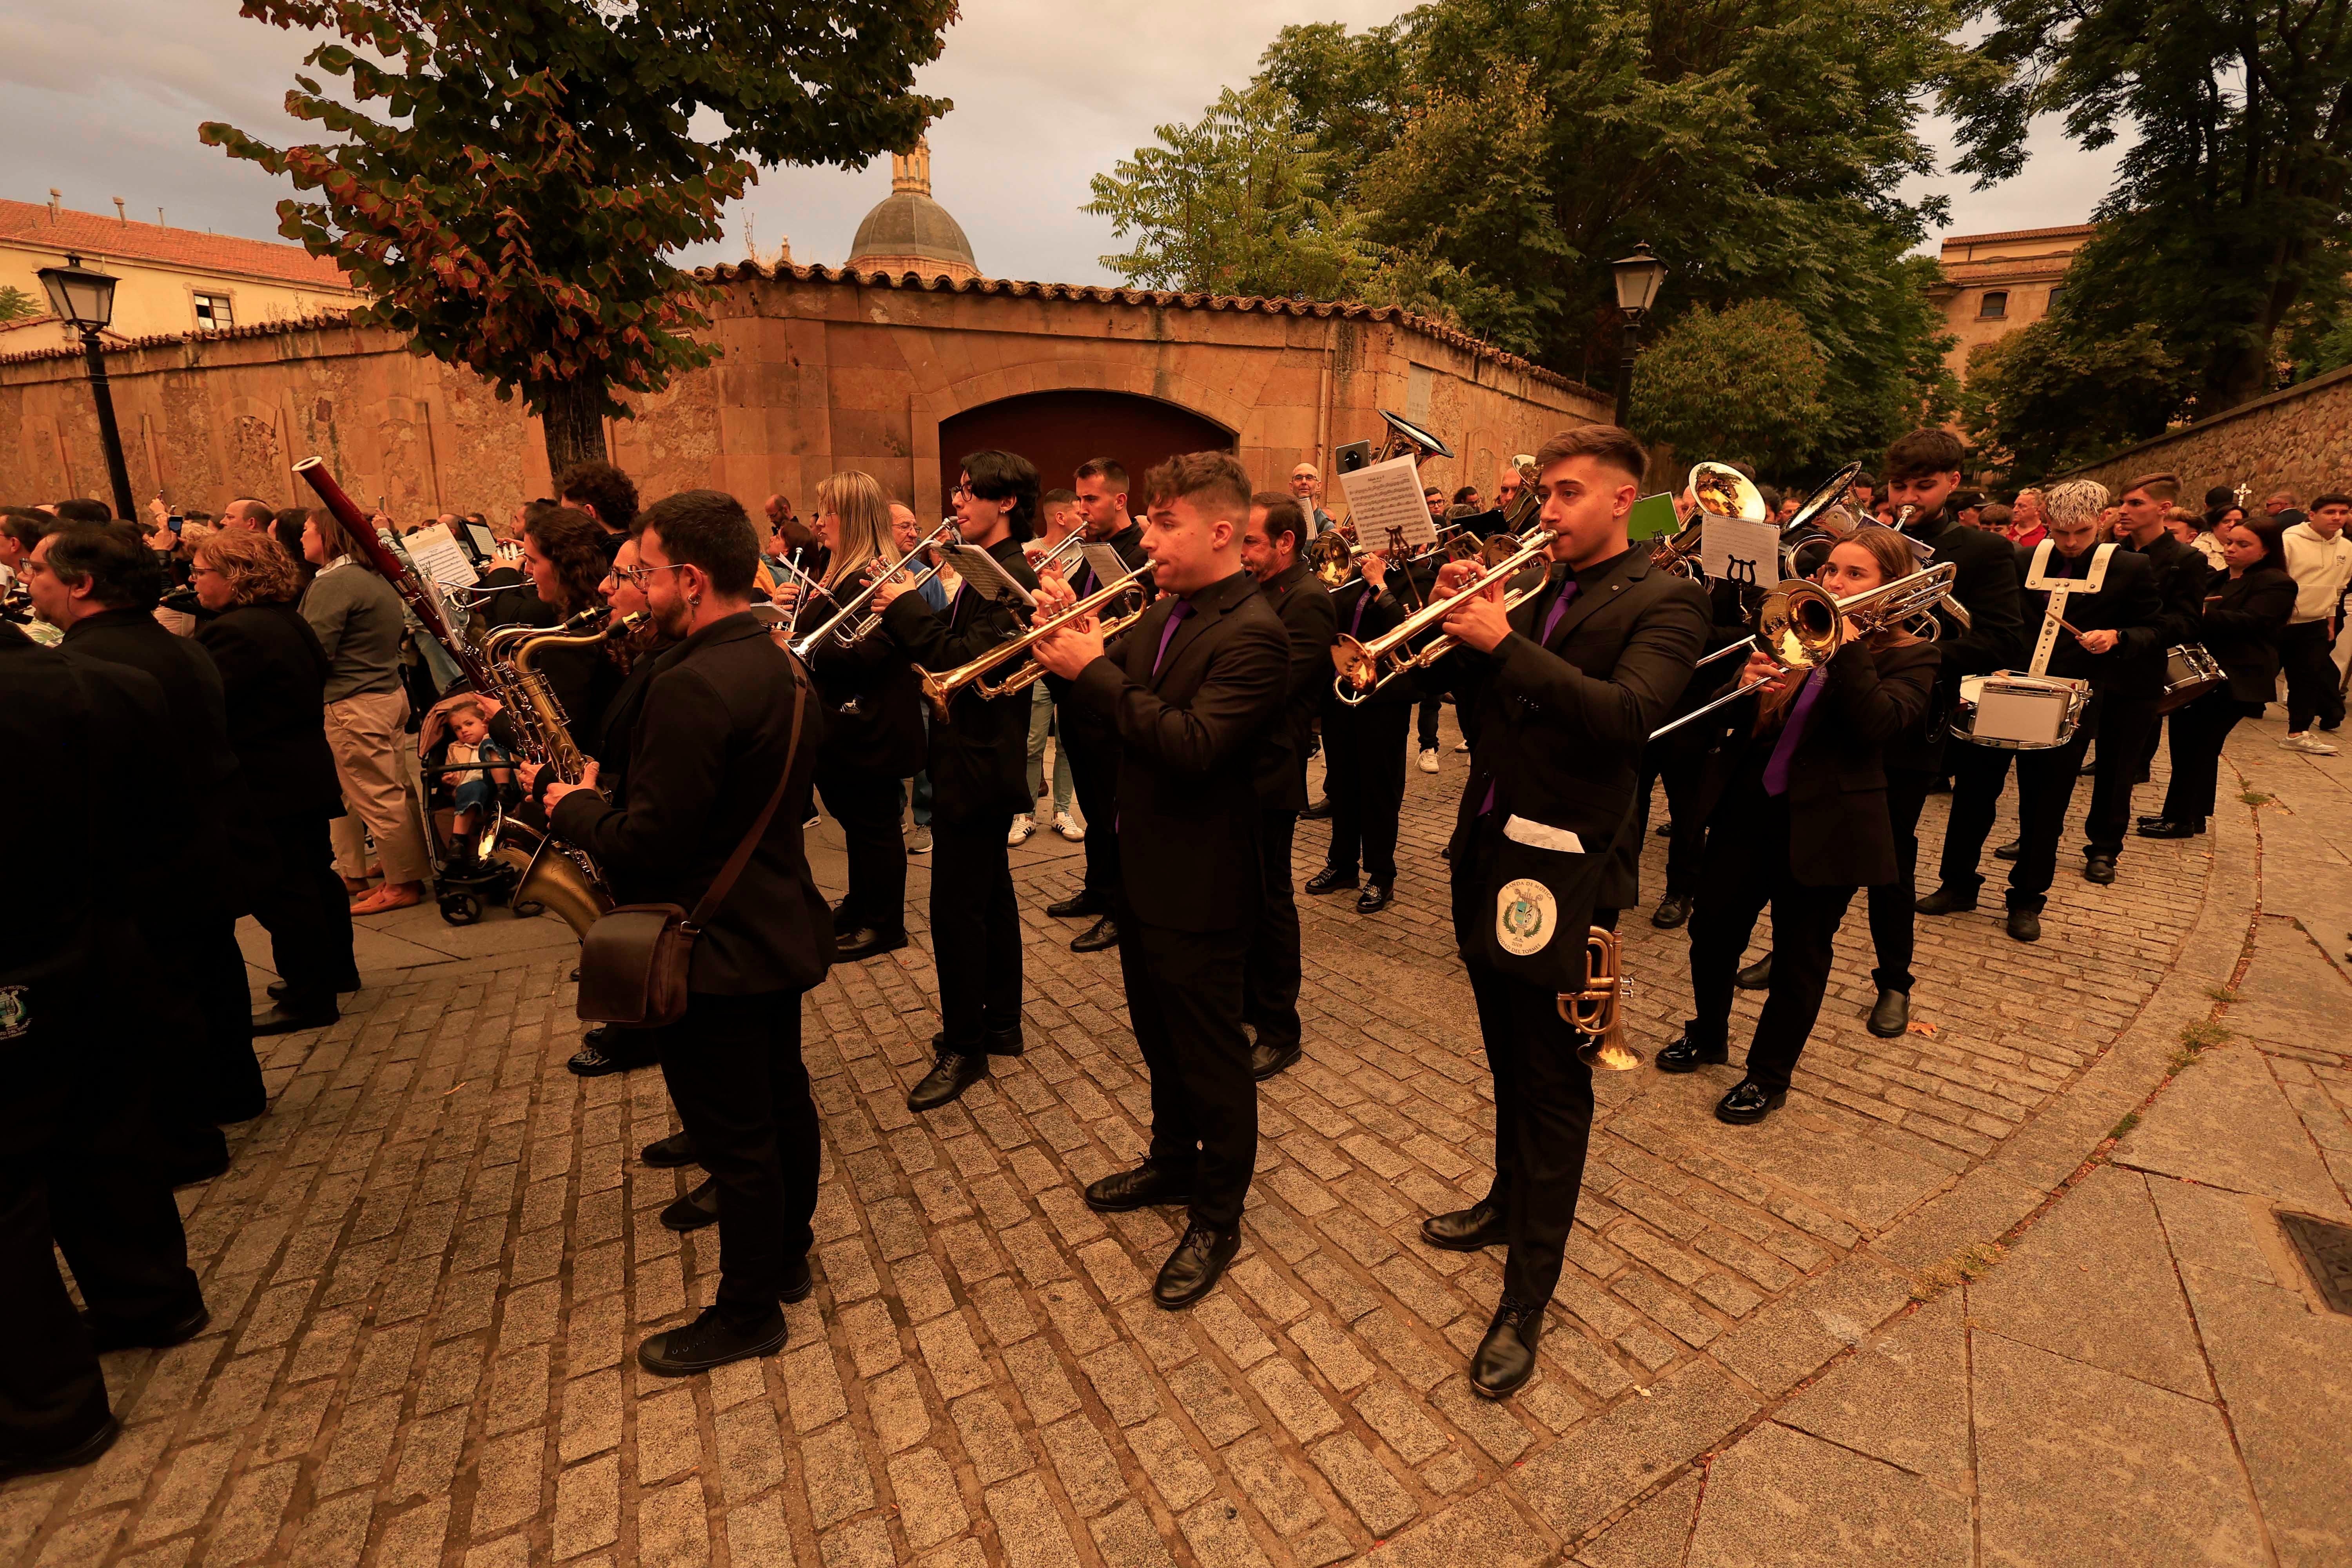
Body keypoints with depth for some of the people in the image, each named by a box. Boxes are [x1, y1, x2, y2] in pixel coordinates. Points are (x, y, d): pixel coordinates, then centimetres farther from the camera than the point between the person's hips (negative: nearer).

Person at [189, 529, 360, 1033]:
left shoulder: (234, 632, -20)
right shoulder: (289, 621, 10)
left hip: (266, 787, -10)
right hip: (307, 776, 10)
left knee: (280, 890, -2)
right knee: (313, 874, 20)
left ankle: (309, 1000, 6)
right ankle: (335, 969, 33)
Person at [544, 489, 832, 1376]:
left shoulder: (692, 686, -26)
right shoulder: (781, 668, 4)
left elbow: (648, 846, -26)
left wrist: (575, 809, -6)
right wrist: (609, 803, 12)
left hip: (716, 952, -9)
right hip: (780, 929, 10)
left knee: (733, 1138, 7)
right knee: (781, 1104, 22)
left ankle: (746, 1313, 26)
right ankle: (787, 1259, 42)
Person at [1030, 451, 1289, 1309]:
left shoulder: (1253, 634, -21)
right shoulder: (1165, 611, 7)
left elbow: (1192, 746, -31)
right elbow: (1123, 712, 7)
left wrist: (1095, 670, -27)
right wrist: (1073, 640, -8)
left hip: (1200, 886, -9)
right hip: (1143, 871, 9)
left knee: (1210, 1058, 8)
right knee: (1160, 1037, 25)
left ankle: (1217, 1219, 29)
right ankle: (1172, 1163, 47)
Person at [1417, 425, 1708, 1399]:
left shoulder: (1665, 603, -6)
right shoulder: (1536, 589, 12)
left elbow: (1627, 712, -24)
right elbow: (1478, 698, 9)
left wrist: (1505, 642, -26)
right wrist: (1461, 620, -7)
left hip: (1555, 863, -7)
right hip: (1485, 845, 7)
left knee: (1552, 1086, 3)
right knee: (1509, 1061, 22)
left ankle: (1527, 1299, 16)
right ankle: (1509, 1203, 43)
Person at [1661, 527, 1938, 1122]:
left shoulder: (1906, 657, -2)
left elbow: (1880, 724, -22)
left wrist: (1846, 647, -22)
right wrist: (1745, 684, -17)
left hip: (1822, 825, -4)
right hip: (1747, 810, 4)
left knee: (1799, 958, 8)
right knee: (1712, 929, 10)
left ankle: (1767, 1077, 23)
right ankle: (1708, 1033, 34)